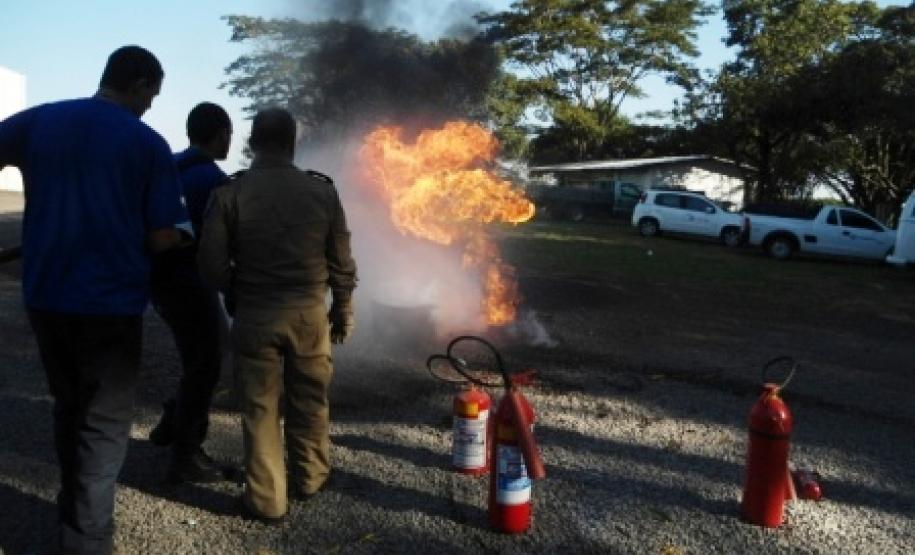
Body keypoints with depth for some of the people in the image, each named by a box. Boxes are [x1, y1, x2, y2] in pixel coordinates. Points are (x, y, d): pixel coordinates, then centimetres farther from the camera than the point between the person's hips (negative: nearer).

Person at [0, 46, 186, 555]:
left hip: (45, 297, 5)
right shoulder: (150, 144, -8)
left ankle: (73, 514, 37)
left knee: (69, 409, 23)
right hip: (111, 302, -5)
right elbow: (162, 240, -9)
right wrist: (180, 234, 11)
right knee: (104, 423, 7)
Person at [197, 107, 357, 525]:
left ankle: (267, 500, 18)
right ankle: (309, 478, 34)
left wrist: (238, 287, 12)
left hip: (255, 314, -1)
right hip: (310, 312, 2)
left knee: (260, 407, 10)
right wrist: (343, 310, 14)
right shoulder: (323, 191, -3)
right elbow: (341, 262, 1)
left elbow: (211, 265, -9)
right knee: (309, 401, 18)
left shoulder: (229, 193, -9)